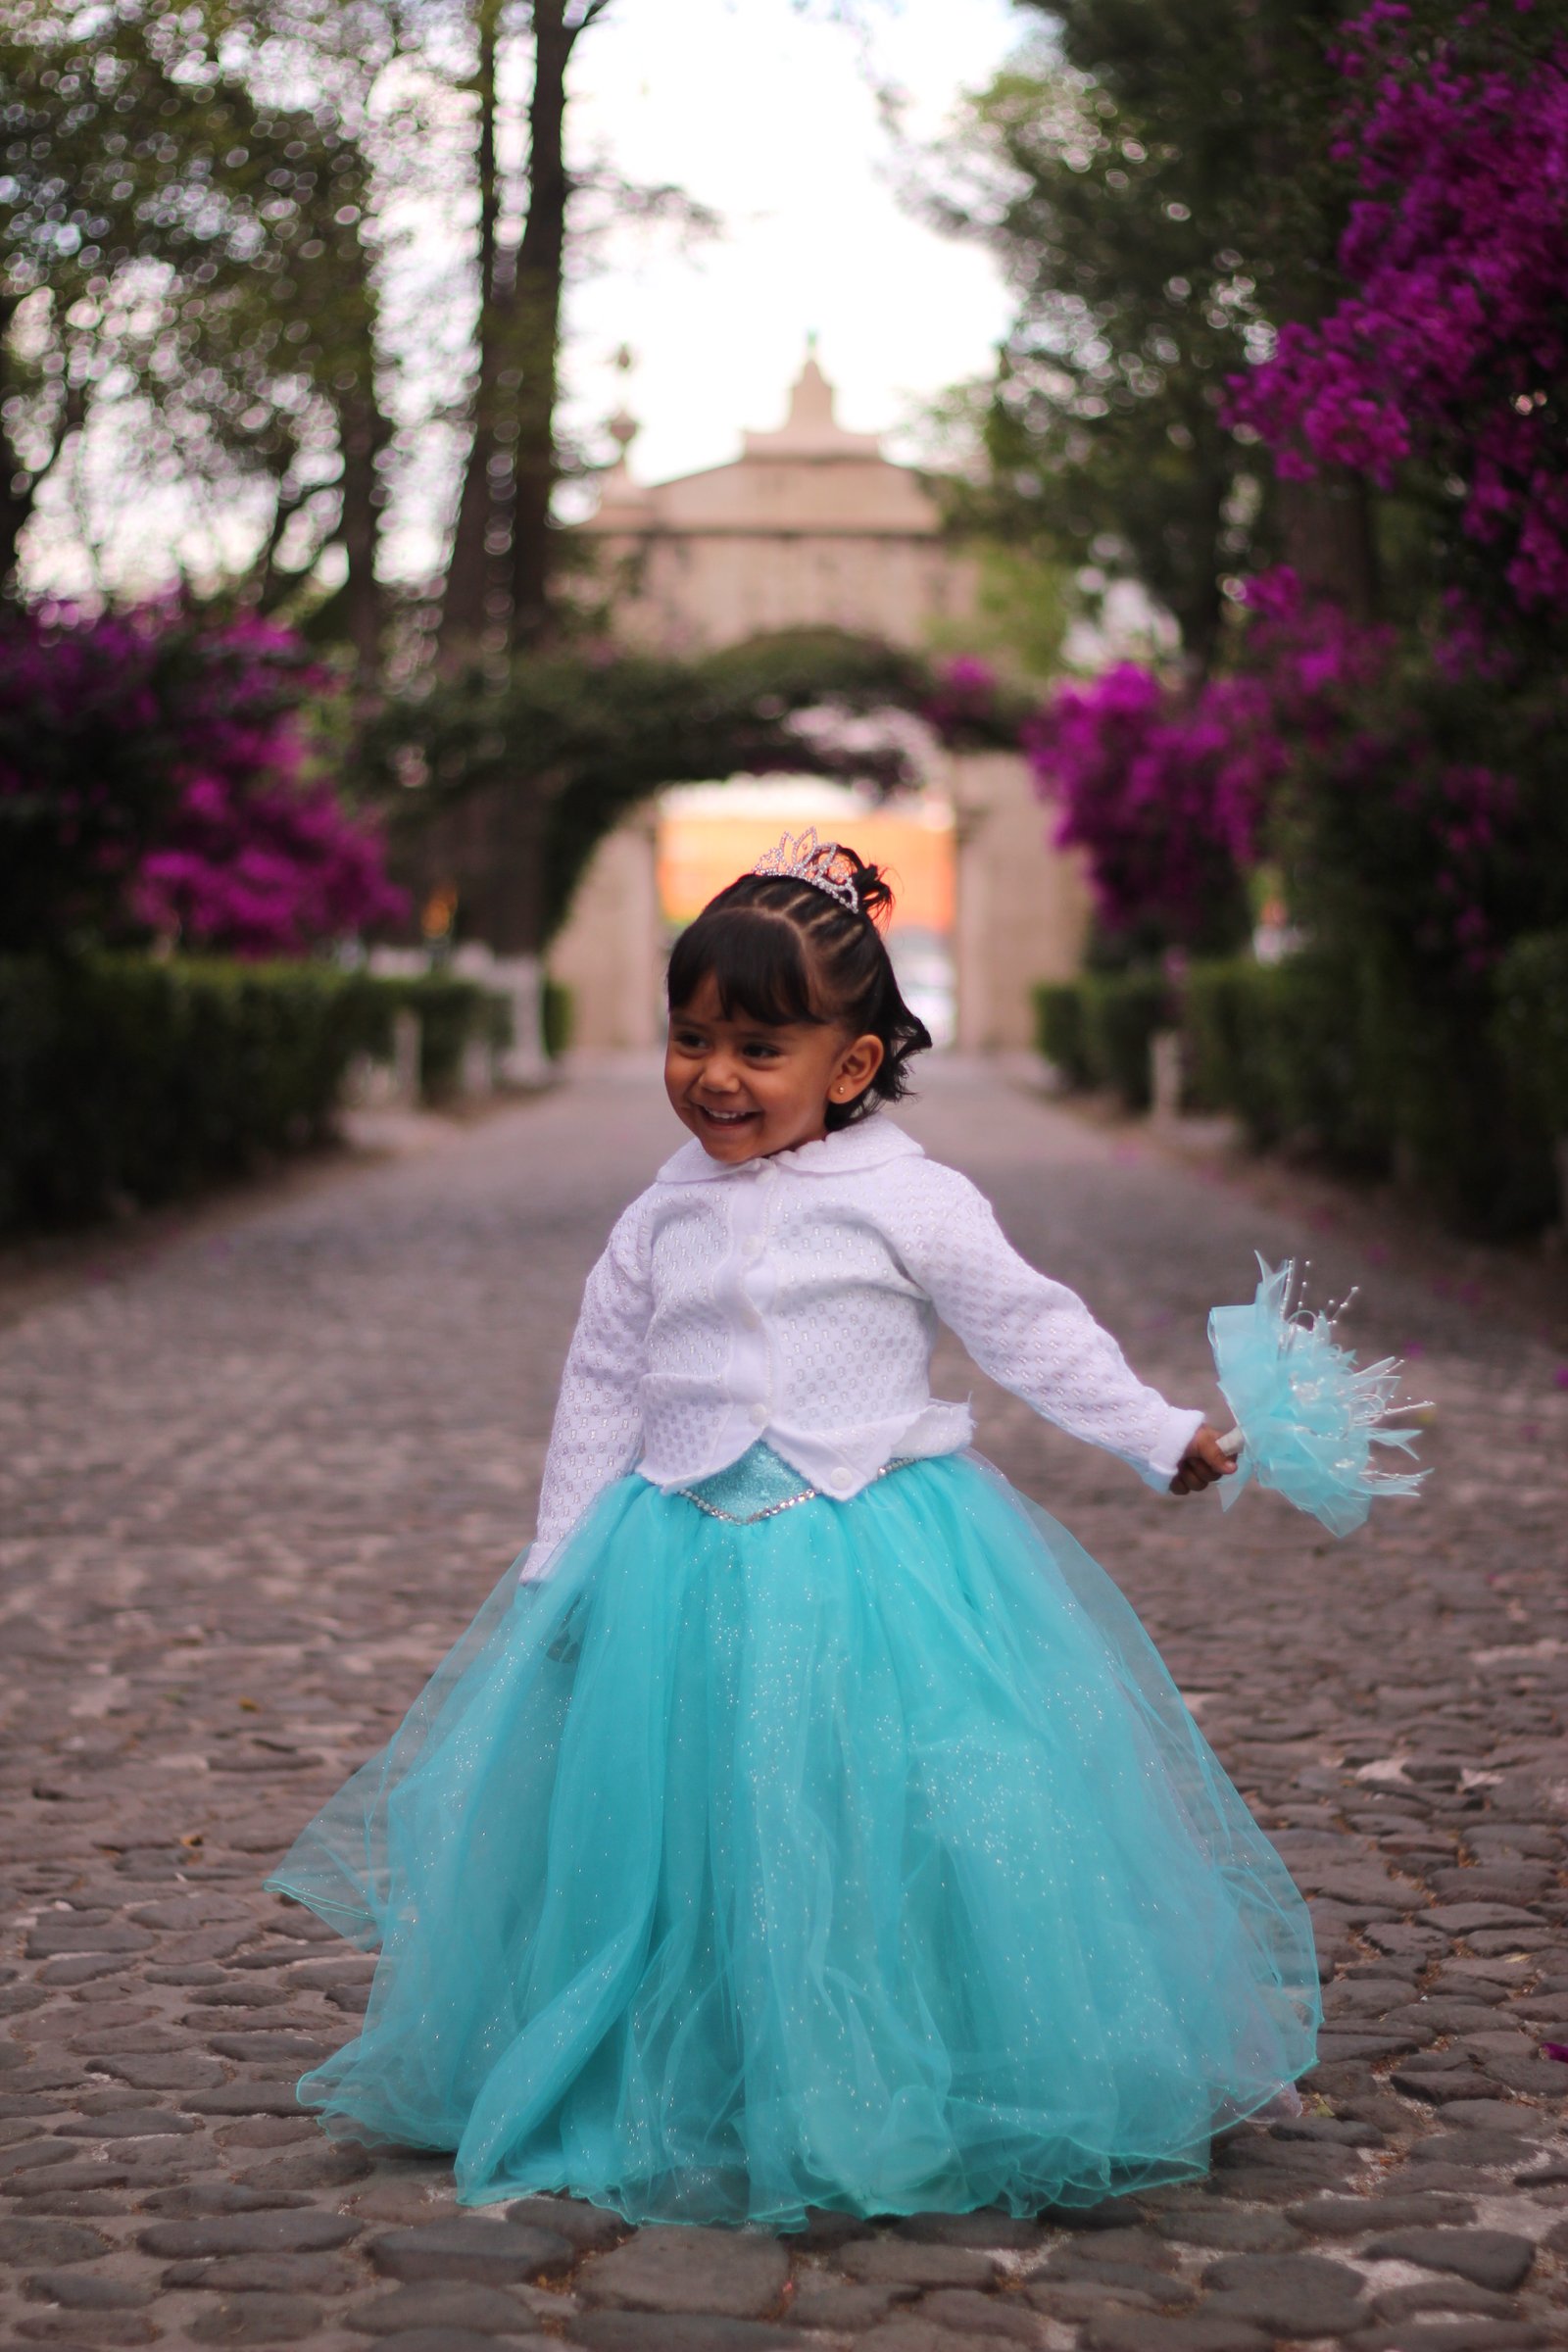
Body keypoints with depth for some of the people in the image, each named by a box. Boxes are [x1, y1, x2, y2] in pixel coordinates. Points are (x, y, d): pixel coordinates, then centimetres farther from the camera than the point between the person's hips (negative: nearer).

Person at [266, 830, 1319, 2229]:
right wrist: (556, 1570, 13)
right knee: (691, 1845, 7)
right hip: (684, 1576, 3)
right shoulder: (661, 1220, 6)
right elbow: (600, 1394, 13)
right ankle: (689, 2113, 23)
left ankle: (892, 2116, 14)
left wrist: (1162, 1435, 1)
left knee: (883, 1853, -3)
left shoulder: (912, 1203, -4)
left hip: (880, 1564, -3)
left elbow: (1033, 1334, 4)